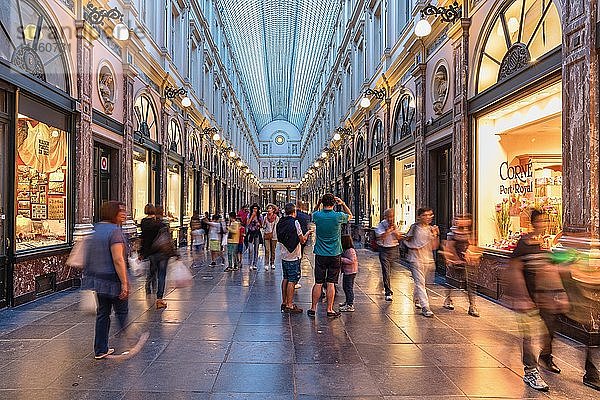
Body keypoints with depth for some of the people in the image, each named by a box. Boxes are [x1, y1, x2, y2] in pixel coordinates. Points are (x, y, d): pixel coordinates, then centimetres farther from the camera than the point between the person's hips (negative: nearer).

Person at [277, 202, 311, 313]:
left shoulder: (280, 223, 7)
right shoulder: (295, 222, -15)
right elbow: (302, 240, -11)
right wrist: (307, 234, 9)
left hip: (284, 255, 7)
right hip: (293, 256, -7)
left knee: (285, 279, 15)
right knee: (292, 281, -2)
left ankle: (284, 303, 23)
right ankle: (289, 306, 2)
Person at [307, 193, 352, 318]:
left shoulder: (317, 215, -7)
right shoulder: (338, 216, -10)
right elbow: (350, 215, 12)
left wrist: (318, 204, 11)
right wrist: (343, 204, 4)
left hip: (320, 254, 1)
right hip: (335, 255, -1)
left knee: (318, 283, 8)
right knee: (330, 283, 5)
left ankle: (313, 309, 15)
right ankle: (329, 309, 12)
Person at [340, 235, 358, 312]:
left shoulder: (351, 250, -19)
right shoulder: (345, 250, 13)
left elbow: (352, 261, -25)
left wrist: (342, 259, -23)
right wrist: (341, 259, 8)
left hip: (350, 272, -11)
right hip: (346, 272, 11)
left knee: (349, 288, -7)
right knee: (345, 287, 20)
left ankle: (350, 306, -2)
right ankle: (347, 301, 35)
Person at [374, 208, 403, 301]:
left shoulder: (395, 225, 7)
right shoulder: (380, 226, -7)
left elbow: (399, 237, 3)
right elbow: (380, 237, -19)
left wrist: (395, 230, -11)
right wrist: (388, 230, -20)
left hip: (393, 249, 4)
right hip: (384, 249, -4)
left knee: (389, 270, 15)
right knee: (386, 271, -9)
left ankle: (387, 286, 39)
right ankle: (388, 292, -9)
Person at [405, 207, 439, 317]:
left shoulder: (432, 229, 6)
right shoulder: (415, 227, -3)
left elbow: (434, 247, 2)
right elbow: (406, 240, 8)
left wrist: (436, 235, -10)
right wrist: (412, 247, -9)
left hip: (428, 260, 4)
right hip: (416, 259, -4)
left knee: (420, 282, 16)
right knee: (420, 283, -10)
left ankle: (417, 300, 40)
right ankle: (425, 307, -10)